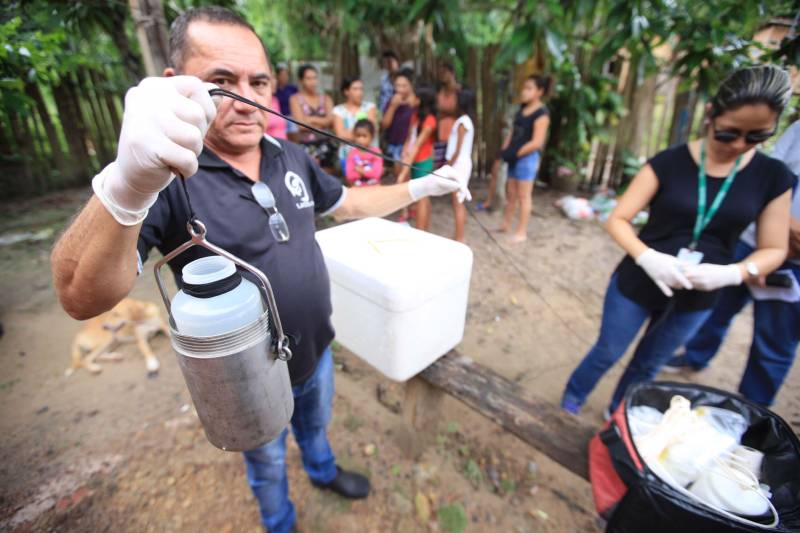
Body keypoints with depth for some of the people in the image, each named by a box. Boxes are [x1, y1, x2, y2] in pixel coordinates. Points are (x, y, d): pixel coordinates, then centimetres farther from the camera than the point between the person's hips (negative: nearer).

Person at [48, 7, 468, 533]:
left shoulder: (292, 158, -5)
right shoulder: (165, 176, -26)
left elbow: (348, 203, 8)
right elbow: (82, 299, -39)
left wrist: (421, 187, 3)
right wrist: (128, 186, -58)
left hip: (317, 352, 5)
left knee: (316, 424, 34)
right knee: (268, 465, 27)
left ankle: (324, 471, 67)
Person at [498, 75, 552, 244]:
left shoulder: (542, 114, -13)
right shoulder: (522, 108, 11)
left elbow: (536, 142, -19)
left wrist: (515, 153, -16)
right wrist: (505, 150, -1)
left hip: (528, 157, -8)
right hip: (514, 157, 8)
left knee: (523, 195, -1)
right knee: (511, 192, 16)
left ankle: (521, 231, 9)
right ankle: (505, 224, 29)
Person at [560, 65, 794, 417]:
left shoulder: (773, 177, -5)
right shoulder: (669, 163, -13)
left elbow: (774, 249, -1)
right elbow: (617, 220, -14)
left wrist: (732, 273, -22)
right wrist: (647, 257, -32)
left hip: (696, 298, 3)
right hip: (637, 285, -2)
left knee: (648, 364, 21)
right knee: (607, 353, 14)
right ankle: (570, 405, 40)